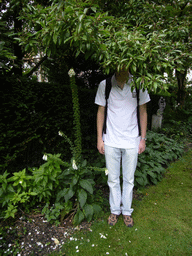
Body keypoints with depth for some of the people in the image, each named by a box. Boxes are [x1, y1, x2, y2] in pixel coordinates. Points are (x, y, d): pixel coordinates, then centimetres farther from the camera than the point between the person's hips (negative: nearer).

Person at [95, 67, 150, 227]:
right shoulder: (104, 85, 0)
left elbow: (143, 112, 5)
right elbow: (101, 112, 4)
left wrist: (143, 139, 2)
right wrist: (99, 139, 1)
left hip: (132, 141, 0)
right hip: (111, 141, 0)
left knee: (129, 179, 11)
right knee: (113, 179, 11)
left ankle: (127, 211, 33)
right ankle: (115, 210, 34)